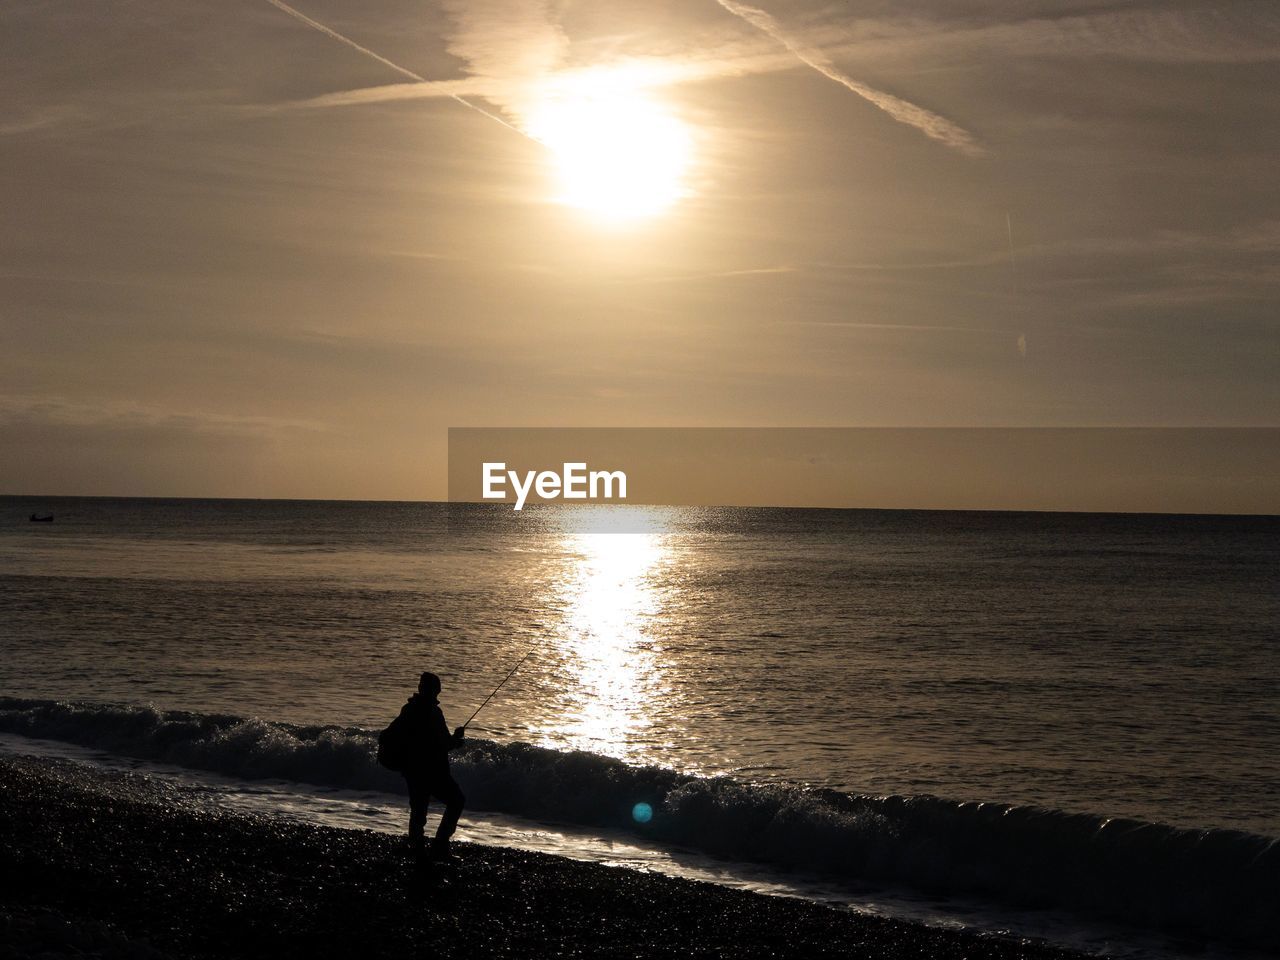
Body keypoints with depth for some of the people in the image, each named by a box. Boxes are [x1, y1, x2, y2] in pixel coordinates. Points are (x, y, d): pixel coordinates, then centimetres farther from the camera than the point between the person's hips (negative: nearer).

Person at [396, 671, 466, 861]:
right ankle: (440, 844, 0)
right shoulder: (432, 712, -17)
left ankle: (418, 852, 15)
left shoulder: (407, 710, 6)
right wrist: (457, 738, 5)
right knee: (456, 800, 7)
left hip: (411, 770, 7)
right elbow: (444, 744, -18)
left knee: (418, 810, 14)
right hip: (432, 771, -7)